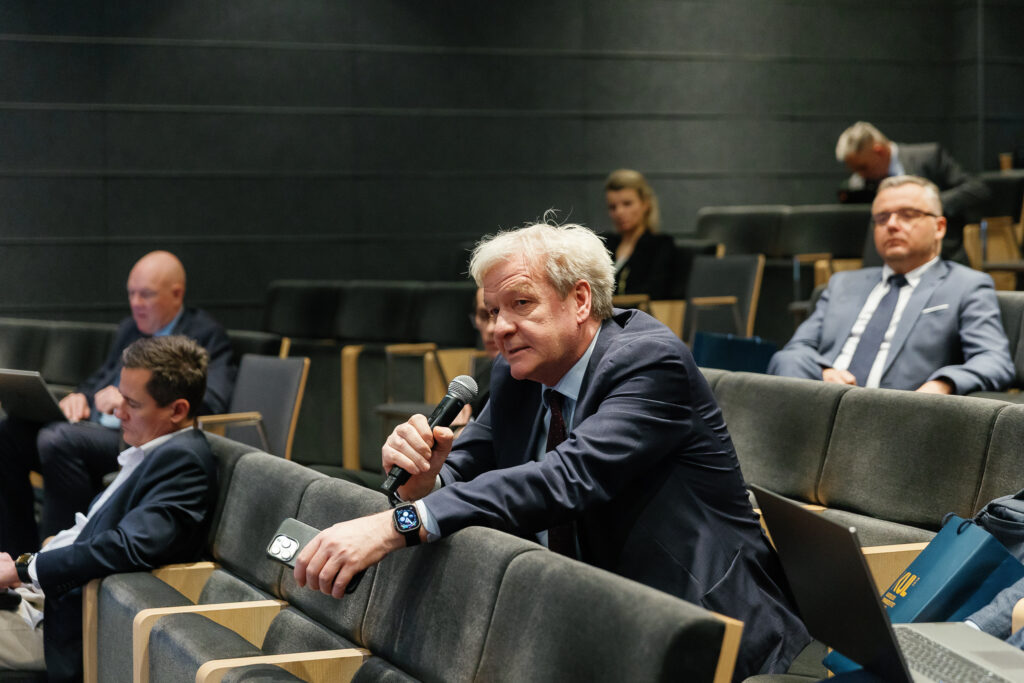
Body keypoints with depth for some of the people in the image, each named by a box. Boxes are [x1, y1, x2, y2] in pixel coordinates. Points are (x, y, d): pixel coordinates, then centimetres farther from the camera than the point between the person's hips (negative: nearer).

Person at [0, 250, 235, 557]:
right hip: (96, 423, 9)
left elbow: (211, 401, -16)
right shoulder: (130, 328, 24)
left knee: (58, 440, -33)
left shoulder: (206, 334, -1)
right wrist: (80, 396, 5)